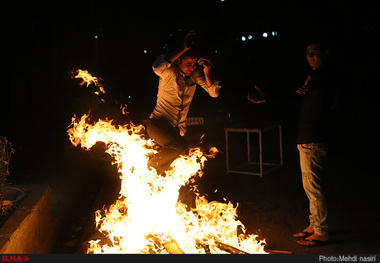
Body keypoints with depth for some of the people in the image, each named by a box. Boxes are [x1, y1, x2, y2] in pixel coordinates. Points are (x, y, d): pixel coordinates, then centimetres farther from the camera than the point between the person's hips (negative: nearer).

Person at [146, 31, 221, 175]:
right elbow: (157, 67, -38)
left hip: (177, 129, 7)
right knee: (179, 145, -33)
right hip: (158, 124, -7)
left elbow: (214, 93, 0)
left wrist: (207, 72, -15)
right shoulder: (170, 72, -13)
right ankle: (148, 170, -15)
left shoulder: (195, 74, 4)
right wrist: (183, 48, -36)